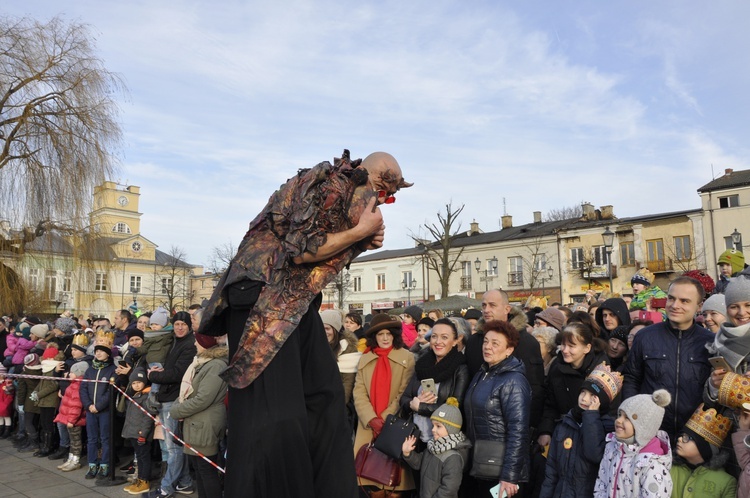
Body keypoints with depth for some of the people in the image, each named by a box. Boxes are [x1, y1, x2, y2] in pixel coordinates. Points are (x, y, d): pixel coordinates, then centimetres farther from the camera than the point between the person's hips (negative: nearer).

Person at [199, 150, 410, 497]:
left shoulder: (346, 191, 15)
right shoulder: (330, 183, -14)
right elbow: (300, 250, -22)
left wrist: (364, 241, 2)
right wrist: (361, 230, -13)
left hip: (296, 300, 10)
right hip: (262, 295, -10)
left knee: (323, 397, 10)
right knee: (273, 414, -10)